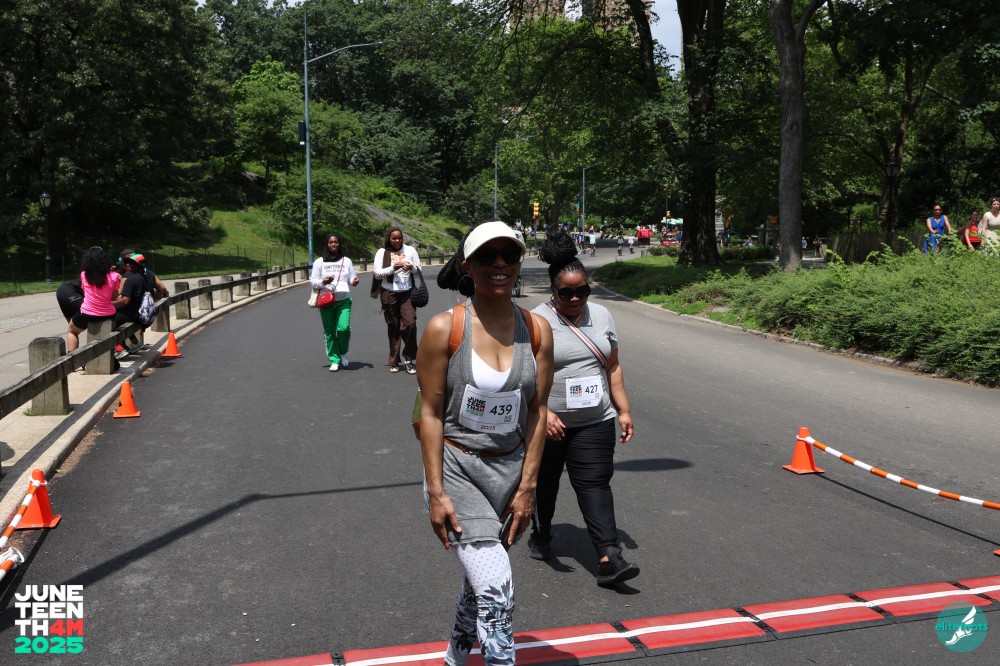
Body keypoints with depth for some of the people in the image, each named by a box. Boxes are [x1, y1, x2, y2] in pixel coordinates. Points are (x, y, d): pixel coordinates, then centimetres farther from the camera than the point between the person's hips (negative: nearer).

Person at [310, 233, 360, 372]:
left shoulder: (346, 261, 11)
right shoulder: (319, 262, 6)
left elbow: (351, 279, 13)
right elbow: (313, 281, 4)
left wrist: (355, 281, -11)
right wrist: (323, 282, -16)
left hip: (344, 300, 0)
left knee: (344, 328, -15)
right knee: (329, 331, 1)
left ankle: (342, 352, 12)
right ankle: (334, 360, 12)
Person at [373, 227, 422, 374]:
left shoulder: (410, 250, 6)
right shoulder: (382, 252, 3)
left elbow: (419, 270, 10)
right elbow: (377, 273, -2)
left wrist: (412, 268, -12)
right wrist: (393, 268, -16)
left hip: (407, 293, 1)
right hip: (389, 294, 0)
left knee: (410, 324, -12)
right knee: (393, 328, 5)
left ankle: (408, 359, 0)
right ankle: (394, 362, 14)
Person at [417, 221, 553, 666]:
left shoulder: (537, 329, -2)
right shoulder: (444, 328, -12)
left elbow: (536, 411, 0)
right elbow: (430, 413, -10)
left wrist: (527, 487, -2)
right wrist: (436, 493, -13)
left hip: (511, 470, 4)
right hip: (455, 467, -4)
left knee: (479, 581, 22)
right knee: (497, 593, -17)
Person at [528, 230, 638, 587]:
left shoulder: (601, 316, 5)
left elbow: (613, 368, 10)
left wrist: (624, 411, 7)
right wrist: (544, 414, -25)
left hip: (595, 423, 2)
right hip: (548, 423, -2)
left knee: (595, 484, -5)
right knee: (545, 481, 16)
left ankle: (608, 559, -8)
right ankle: (541, 535, 40)